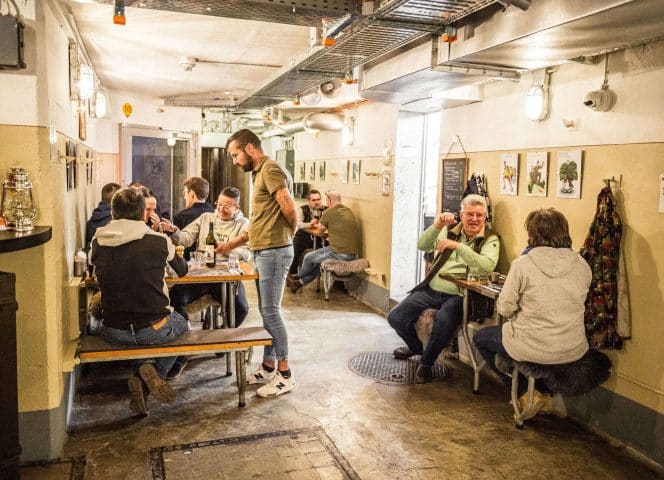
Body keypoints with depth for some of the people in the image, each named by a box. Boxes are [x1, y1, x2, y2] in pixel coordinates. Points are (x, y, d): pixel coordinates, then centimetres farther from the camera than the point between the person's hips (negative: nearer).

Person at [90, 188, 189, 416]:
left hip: (114, 333, 2)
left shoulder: (97, 242, -3)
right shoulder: (159, 241, -9)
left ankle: (142, 379, 14)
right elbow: (182, 270, 11)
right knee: (181, 324, 33)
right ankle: (153, 370, 4)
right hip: (154, 331, -1)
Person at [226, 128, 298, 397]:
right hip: (262, 252, 10)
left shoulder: (270, 169, -12)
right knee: (267, 312, 13)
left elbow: (289, 208, -24)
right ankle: (268, 367, 23)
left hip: (274, 251, -10)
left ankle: (285, 375, 4)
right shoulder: (259, 173, 19)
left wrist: (292, 231, -5)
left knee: (271, 312, -6)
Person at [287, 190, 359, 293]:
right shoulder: (350, 211, 12)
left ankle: (299, 278, 41)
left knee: (309, 257, 15)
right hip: (352, 255, 8)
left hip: (339, 253, -8)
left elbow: (322, 229, 9)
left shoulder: (329, 212, -9)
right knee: (319, 261, 27)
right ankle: (300, 282, 37)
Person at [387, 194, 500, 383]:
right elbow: (422, 246, 1)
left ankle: (426, 363, -8)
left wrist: (458, 246, -24)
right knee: (395, 318, -10)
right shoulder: (450, 230, 11)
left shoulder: (490, 239, 0)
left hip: (457, 295, -4)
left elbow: (488, 265, -20)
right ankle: (416, 347, 24)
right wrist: (436, 226, -16)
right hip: (431, 289, 4)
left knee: (443, 321, -37)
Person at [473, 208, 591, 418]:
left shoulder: (523, 264, -16)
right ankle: (548, 396, 28)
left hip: (533, 349, -5)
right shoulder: (582, 265, -2)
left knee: (481, 338, 21)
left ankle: (526, 394, 16)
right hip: (573, 351, 5)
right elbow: (572, 303, 11)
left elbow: (504, 308, -10)